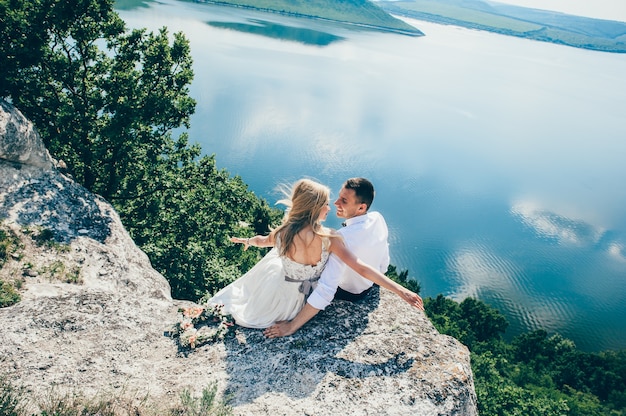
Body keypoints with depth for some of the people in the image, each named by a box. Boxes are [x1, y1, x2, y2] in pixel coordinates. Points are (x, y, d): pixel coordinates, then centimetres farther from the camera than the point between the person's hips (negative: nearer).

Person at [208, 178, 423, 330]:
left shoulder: (282, 233, -27)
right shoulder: (329, 238, -33)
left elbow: (264, 241, -3)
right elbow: (362, 269, -33)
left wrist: (248, 241, 21)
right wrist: (400, 290, -28)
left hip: (280, 297, 0)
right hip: (304, 302, 1)